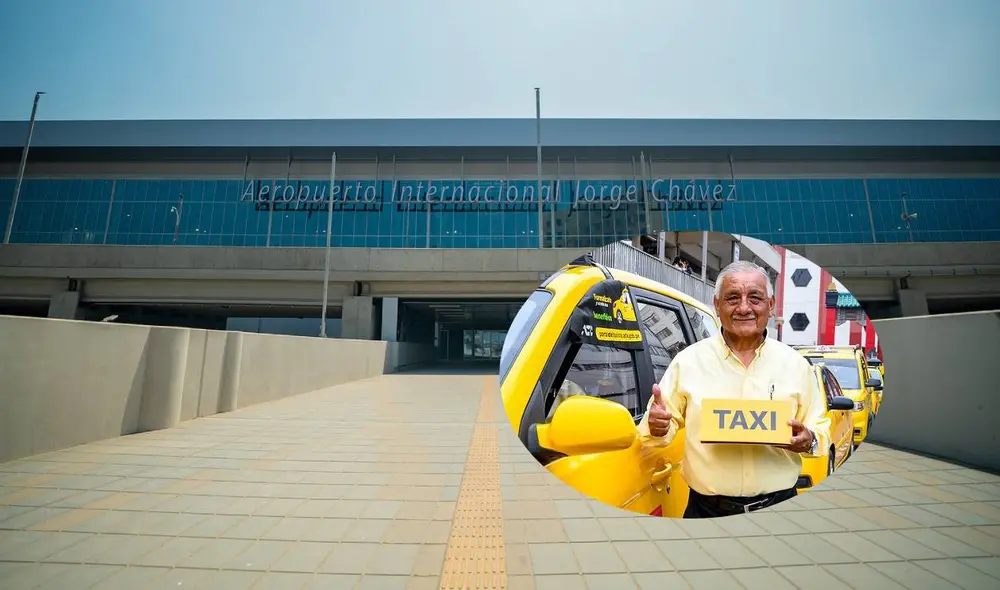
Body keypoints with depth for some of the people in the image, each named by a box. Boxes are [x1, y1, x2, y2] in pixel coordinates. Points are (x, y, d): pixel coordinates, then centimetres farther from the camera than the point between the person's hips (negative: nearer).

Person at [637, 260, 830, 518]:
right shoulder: (688, 361, -7)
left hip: (778, 505, 2)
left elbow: (821, 429, 7)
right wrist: (658, 428, -25)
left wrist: (809, 441, -14)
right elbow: (663, 426, -4)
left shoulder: (795, 364, 1)